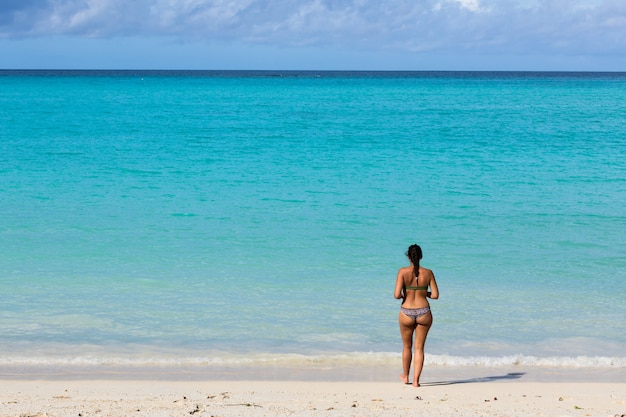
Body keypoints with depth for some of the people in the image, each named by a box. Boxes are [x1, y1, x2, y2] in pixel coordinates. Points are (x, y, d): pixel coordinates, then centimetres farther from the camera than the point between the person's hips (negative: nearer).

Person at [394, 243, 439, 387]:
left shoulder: (403, 272, -9)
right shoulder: (428, 273, -3)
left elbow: (397, 295, -15)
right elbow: (435, 295, -2)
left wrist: (403, 295, 8)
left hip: (407, 313, -1)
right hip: (424, 313, 1)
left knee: (407, 347, 19)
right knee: (419, 348, 11)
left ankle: (406, 376, 37)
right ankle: (416, 380, 6)